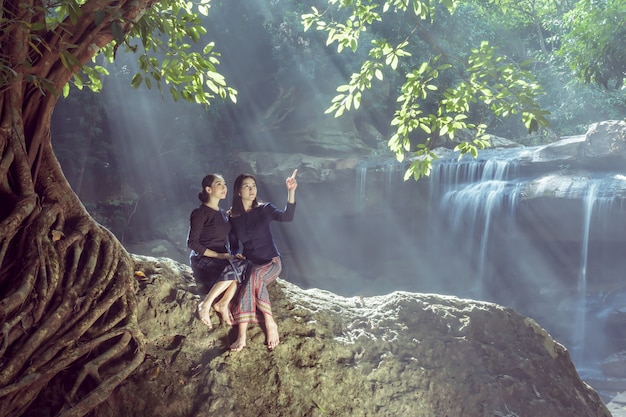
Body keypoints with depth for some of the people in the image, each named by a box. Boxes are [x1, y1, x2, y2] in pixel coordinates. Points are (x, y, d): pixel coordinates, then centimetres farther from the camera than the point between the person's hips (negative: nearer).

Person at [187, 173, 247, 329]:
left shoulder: (223, 214, 17)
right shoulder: (200, 213, -5)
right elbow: (192, 243, -11)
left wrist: (230, 255, 1)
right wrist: (218, 255, -18)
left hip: (221, 260, 7)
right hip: (203, 261, -7)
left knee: (243, 267, -25)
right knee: (234, 268, -34)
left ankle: (223, 304, -21)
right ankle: (205, 305, -28)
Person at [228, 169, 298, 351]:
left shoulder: (264, 209, 0)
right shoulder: (233, 217, 5)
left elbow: (287, 216, -20)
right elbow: (233, 244, 13)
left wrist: (291, 192, -34)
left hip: (271, 261, -1)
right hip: (250, 263, 1)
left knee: (254, 275, -35)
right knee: (252, 279, -35)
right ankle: (269, 322, -36)